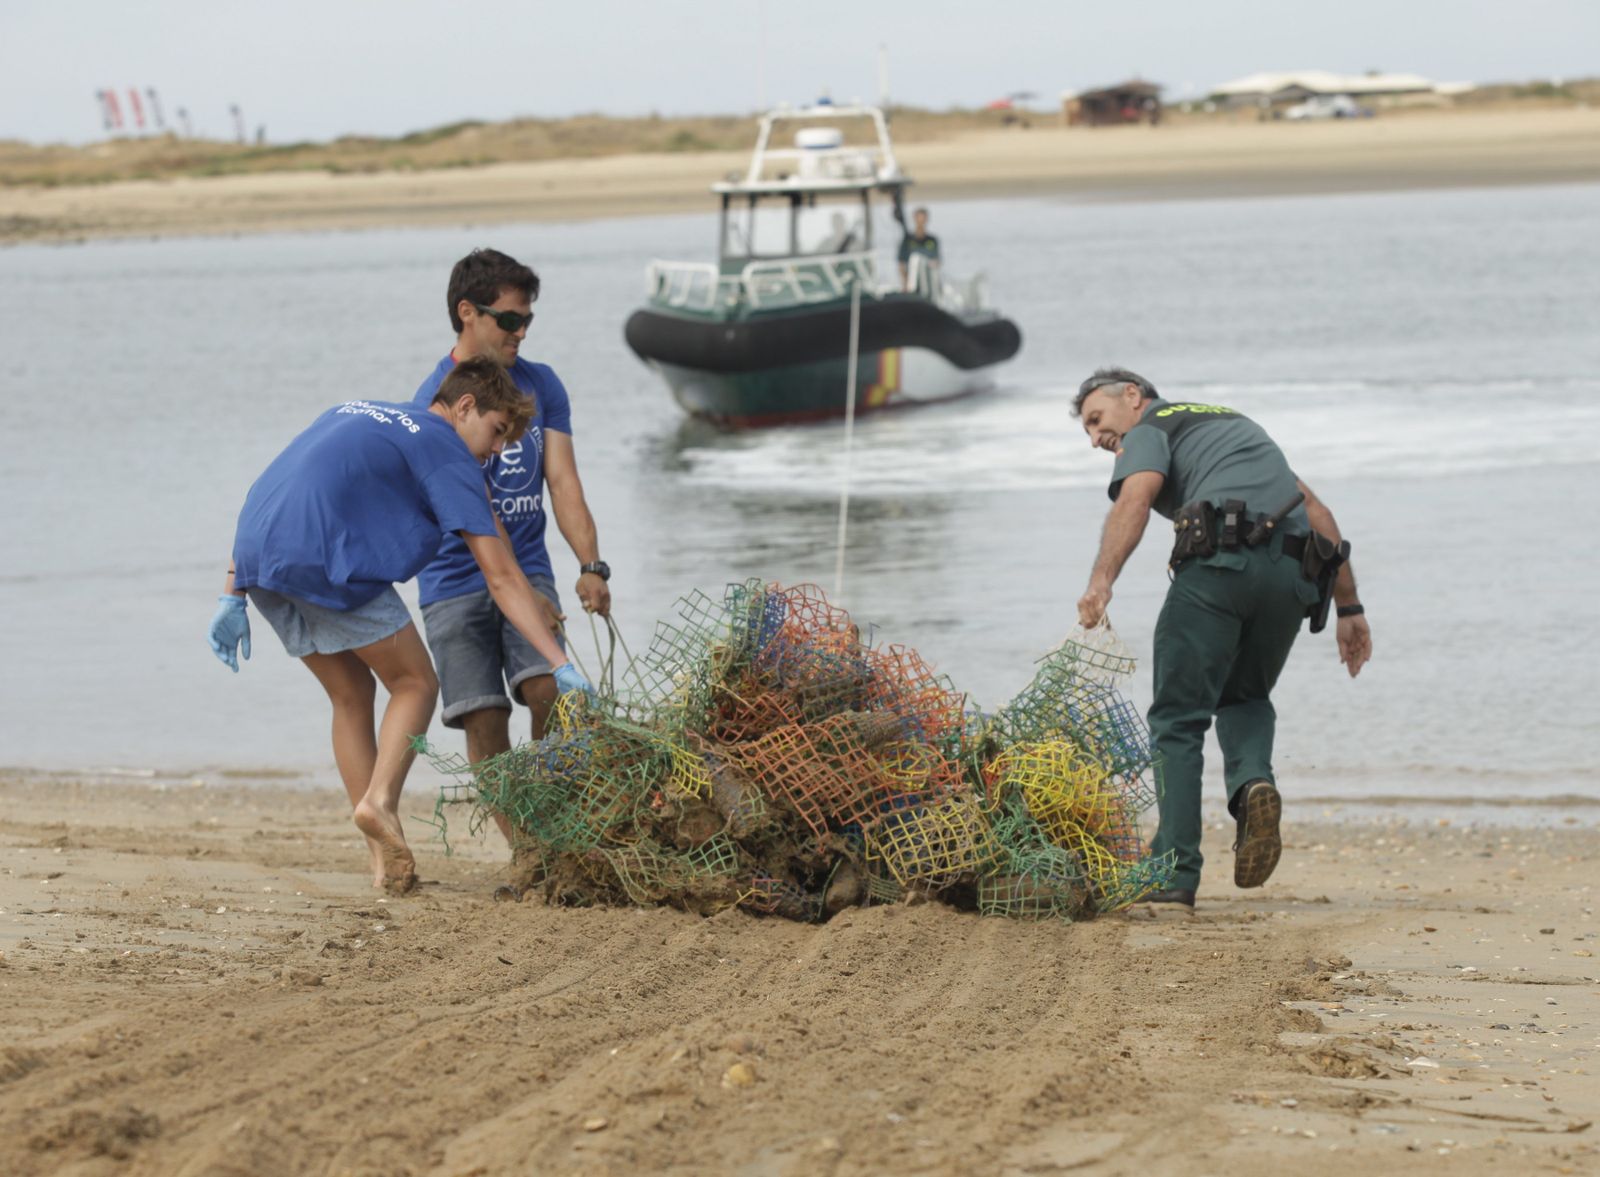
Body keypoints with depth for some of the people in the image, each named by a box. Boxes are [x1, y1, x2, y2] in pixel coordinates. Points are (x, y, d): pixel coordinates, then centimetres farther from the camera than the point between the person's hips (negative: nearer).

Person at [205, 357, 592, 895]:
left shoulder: (356, 411, 29)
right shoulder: (447, 454, 8)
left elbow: (267, 494, 24)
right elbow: (502, 578, 2)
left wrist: (235, 596, 22)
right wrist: (562, 666, 0)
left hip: (257, 556, 7)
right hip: (325, 558, -7)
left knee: (352, 694, 18)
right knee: (415, 685, 9)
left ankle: (385, 862, 14)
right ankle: (380, 801, -14)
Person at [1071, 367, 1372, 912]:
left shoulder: (1150, 429, 14)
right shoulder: (1236, 424, 35)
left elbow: (1136, 496, -10)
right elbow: (1317, 510, 28)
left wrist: (1101, 581, -24)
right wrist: (1348, 607, 26)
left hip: (1220, 562, -6)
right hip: (1293, 574, 6)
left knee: (1179, 721, 5)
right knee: (1245, 698, 27)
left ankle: (1175, 875, -3)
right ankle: (1253, 781, -5)